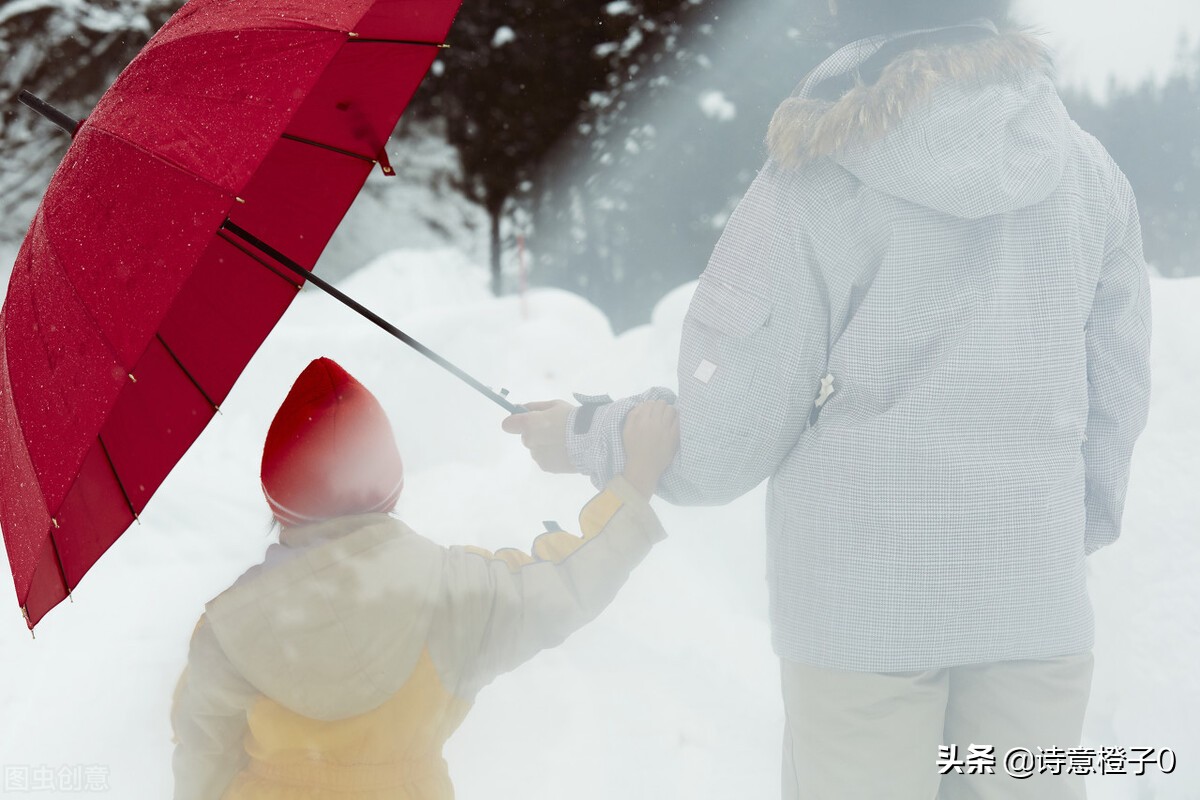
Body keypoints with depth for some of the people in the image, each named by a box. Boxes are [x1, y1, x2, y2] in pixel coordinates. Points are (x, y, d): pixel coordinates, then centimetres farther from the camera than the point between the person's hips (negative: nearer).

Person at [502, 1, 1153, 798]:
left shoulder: (814, 185, -9)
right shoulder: (1089, 170, 1)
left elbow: (722, 446, -7)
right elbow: (1114, 406, 8)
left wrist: (587, 435, 11)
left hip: (859, 604, -3)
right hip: (1038, 603, 3)